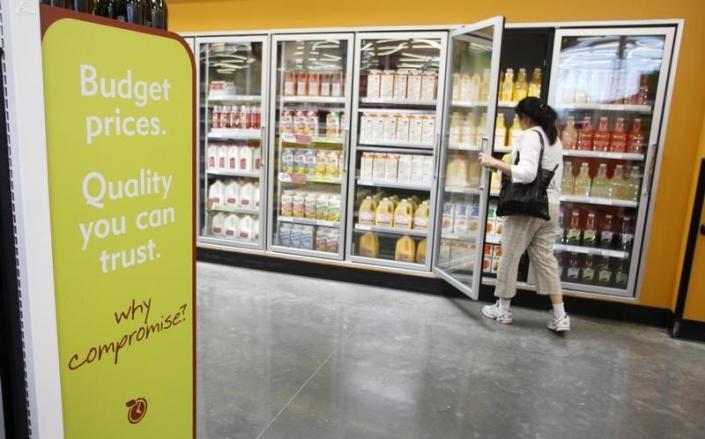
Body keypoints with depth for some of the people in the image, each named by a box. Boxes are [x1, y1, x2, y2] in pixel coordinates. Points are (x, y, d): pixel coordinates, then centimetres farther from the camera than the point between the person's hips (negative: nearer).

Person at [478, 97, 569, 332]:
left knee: (510, 257, 6)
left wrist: (495, 163, -20)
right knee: (545, 258, 12)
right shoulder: (554, 139, 16)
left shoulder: (530, 136, -10)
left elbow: (527, 173, -23)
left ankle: (503, 309, 18)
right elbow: (555, 175, 19)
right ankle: (560, 316, 11)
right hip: (551, 205, 8)